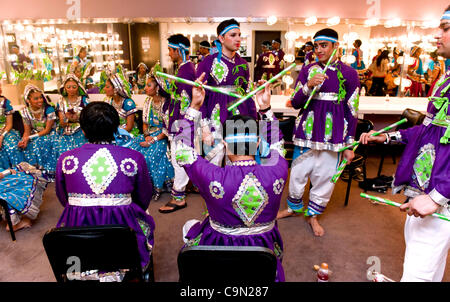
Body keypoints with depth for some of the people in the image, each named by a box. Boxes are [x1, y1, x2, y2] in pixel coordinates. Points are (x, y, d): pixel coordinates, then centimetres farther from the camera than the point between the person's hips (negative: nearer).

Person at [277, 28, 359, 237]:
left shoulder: (348, 73, 1)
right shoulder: (308, 70, 5)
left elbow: (352, 112, 4)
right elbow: (295, 103, 2)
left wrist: (349, 144, 1)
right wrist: (309, 85, -17)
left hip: (333, 134, -1)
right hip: (307, 131, 1)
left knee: (325, 176, 6)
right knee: (298, 173, 8)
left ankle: (313, 214, 27)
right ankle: (294, 206, 34)